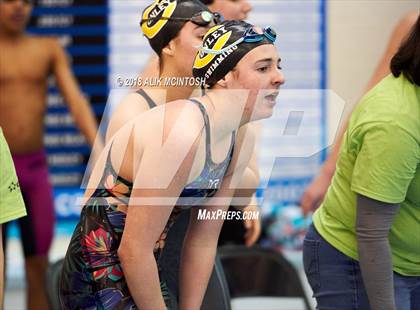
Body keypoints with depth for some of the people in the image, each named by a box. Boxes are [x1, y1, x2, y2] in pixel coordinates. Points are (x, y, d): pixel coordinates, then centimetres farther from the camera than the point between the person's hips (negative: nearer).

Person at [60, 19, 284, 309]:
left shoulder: (241, 141, 1)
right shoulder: (182, 133, -27)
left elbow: (203, 241, 8)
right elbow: (133, 250, -25)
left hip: (141, 272, 9)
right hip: (99, 281, -9)